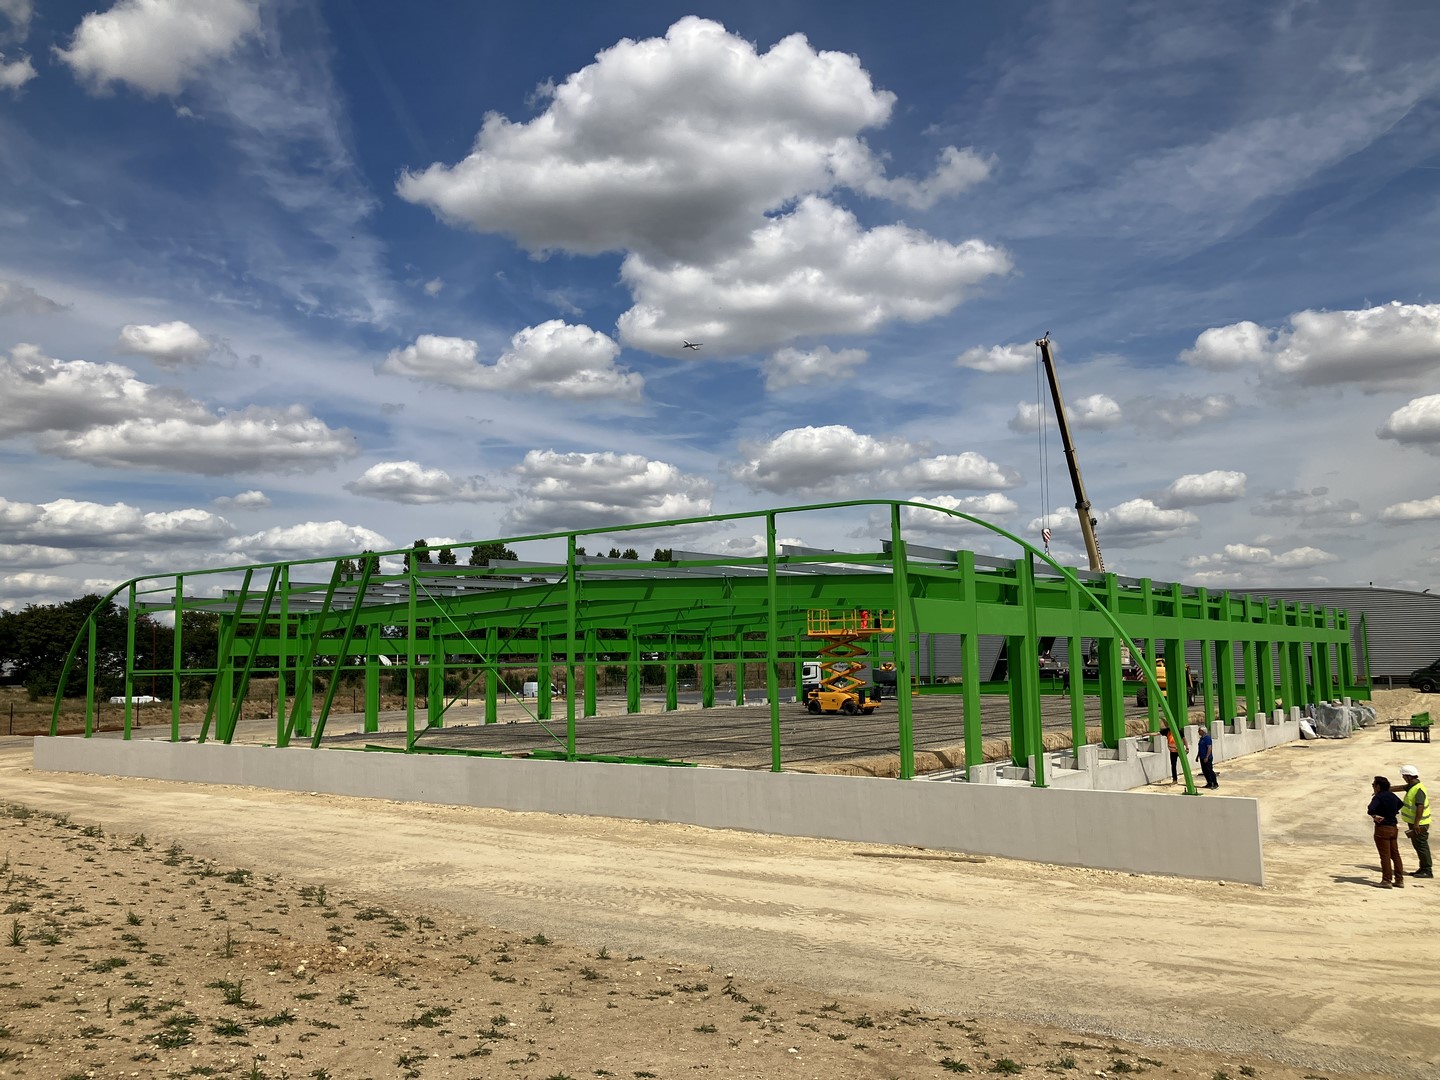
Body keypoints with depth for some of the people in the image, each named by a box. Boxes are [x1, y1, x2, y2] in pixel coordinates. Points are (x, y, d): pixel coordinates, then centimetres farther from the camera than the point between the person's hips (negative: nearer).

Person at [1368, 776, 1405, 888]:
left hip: (1382, 828, -7)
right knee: (1395, 854, 13)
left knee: (1385, 856, -2)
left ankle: (1386, 881, 0)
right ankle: (1399, 880, 16)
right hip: (1394, 828, 7)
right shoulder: (1393, 796, 9)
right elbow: (1400, 804, 31)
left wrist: (1374, 816, -12)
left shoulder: (1378, 797, -15)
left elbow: (1370, 809, -31)